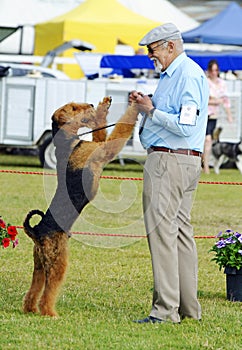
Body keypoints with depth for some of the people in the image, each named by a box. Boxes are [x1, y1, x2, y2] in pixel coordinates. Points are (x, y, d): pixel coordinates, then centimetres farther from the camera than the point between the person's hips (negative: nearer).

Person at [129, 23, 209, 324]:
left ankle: (166, 309, -13)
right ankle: (188, 308, 17)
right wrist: (146, 105, 9)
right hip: (183, 162, 11)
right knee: (180, 231, 12)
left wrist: (151, 110, -14)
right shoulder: (170, 74, 18)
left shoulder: (189, 75, -15)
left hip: (170, 161, -11)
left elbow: (185, 126, -23)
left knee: (162, 231, -12)